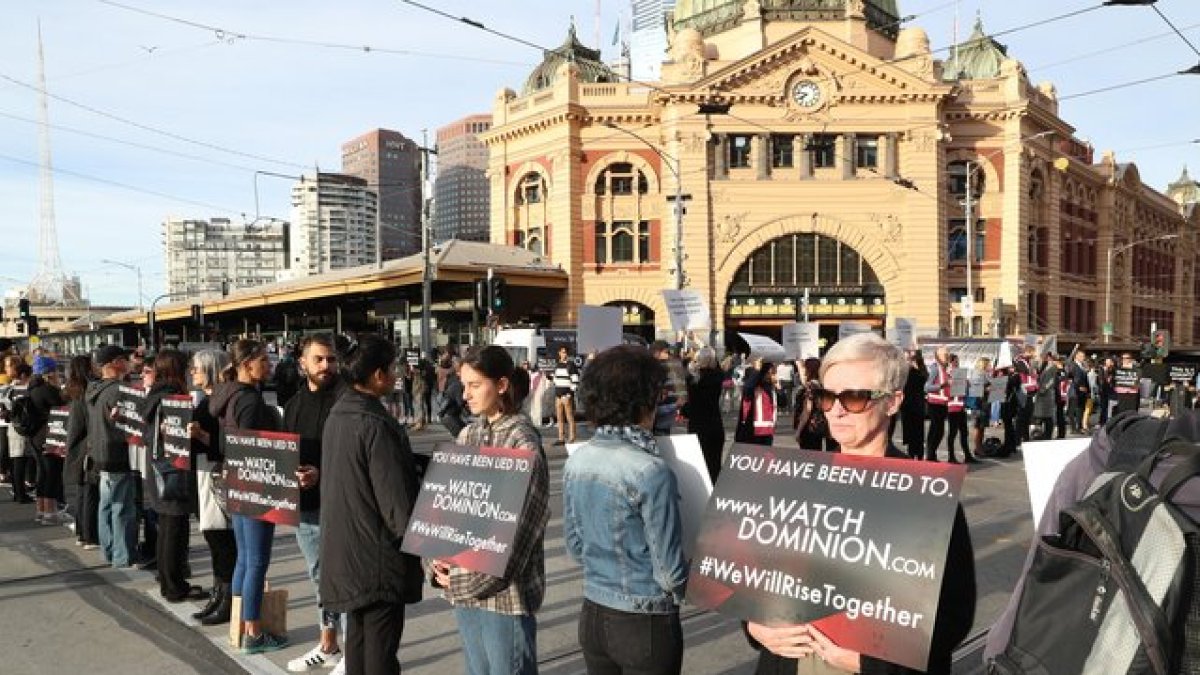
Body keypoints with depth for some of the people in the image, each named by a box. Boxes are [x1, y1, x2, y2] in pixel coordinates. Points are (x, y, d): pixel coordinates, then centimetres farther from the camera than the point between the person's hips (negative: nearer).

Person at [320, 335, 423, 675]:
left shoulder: (336, 416, 6)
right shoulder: (376, 425, -22)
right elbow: (397, 501, -21)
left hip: (346, 551, 9)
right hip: (379, 557, -9)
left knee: (358, 638, 20)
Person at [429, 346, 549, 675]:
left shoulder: (523, 442, -13)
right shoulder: (467, 435, 6)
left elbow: (520, 528, -16)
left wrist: (463, 578, -13)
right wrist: (441, 562, -6)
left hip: (504, 587, -6)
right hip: (462, 584, 6)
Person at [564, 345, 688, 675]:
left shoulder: (575, 463, -3)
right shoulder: (651, 471, -22)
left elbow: (574, 546, 8)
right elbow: (670, 570, -16)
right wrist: (678, 588, 4)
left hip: (593, 615, 6)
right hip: (645, 623, -5)